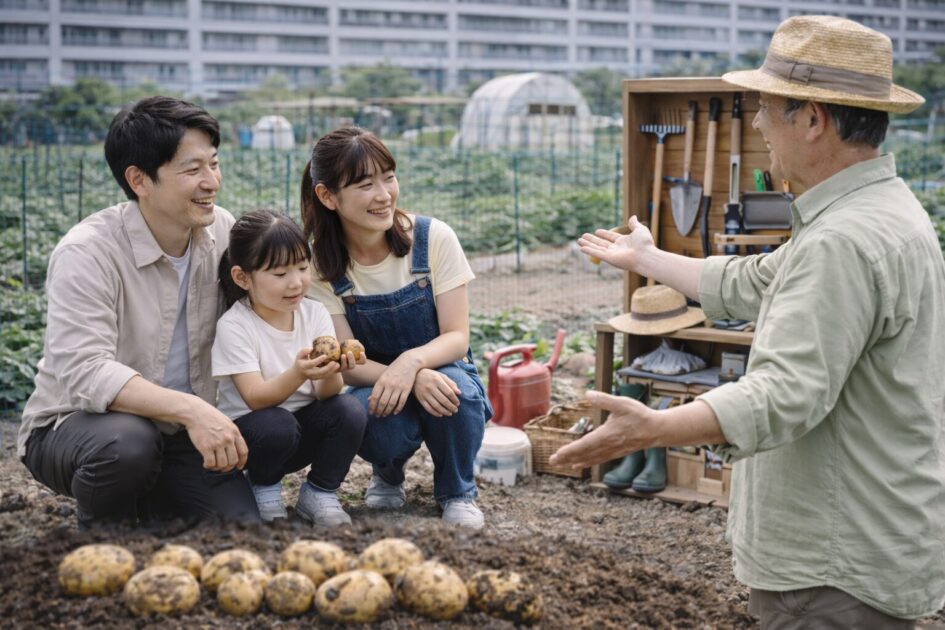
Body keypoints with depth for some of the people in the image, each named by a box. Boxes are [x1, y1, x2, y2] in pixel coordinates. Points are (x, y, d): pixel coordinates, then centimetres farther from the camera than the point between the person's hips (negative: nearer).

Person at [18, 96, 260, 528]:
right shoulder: (87, 254, -22)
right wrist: (189, 408, -45)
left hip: (180, 434, 5)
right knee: (126, 442, -39)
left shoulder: (220, 230, -3)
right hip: (75, 426, -4)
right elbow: (86, 373, -34)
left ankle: (149, 508, 17)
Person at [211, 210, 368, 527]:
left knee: (350, 410, -24)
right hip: (248, 430, -3)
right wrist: (298, 374, -43)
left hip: (304, 429, 4)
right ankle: (264, 489, -1)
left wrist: (331, 372, -36)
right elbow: (256, 398, -24)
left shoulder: (315, 313, -5)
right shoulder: (234, 326, -16)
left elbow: (325, 394, -12)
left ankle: (320, 494, -1)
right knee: (277, 425, -35)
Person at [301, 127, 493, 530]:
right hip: (374, 384, 0)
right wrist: (417, 380, -34)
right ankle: (388, 476, 5)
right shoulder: (320, 264, -12)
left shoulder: (433, 238, -15)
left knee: (457, 390, -35)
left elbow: (457, 337, -15)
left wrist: (412, 362, -38)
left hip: (440, 371, 0)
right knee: (377, 417, -35)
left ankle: (457, 492, -4)